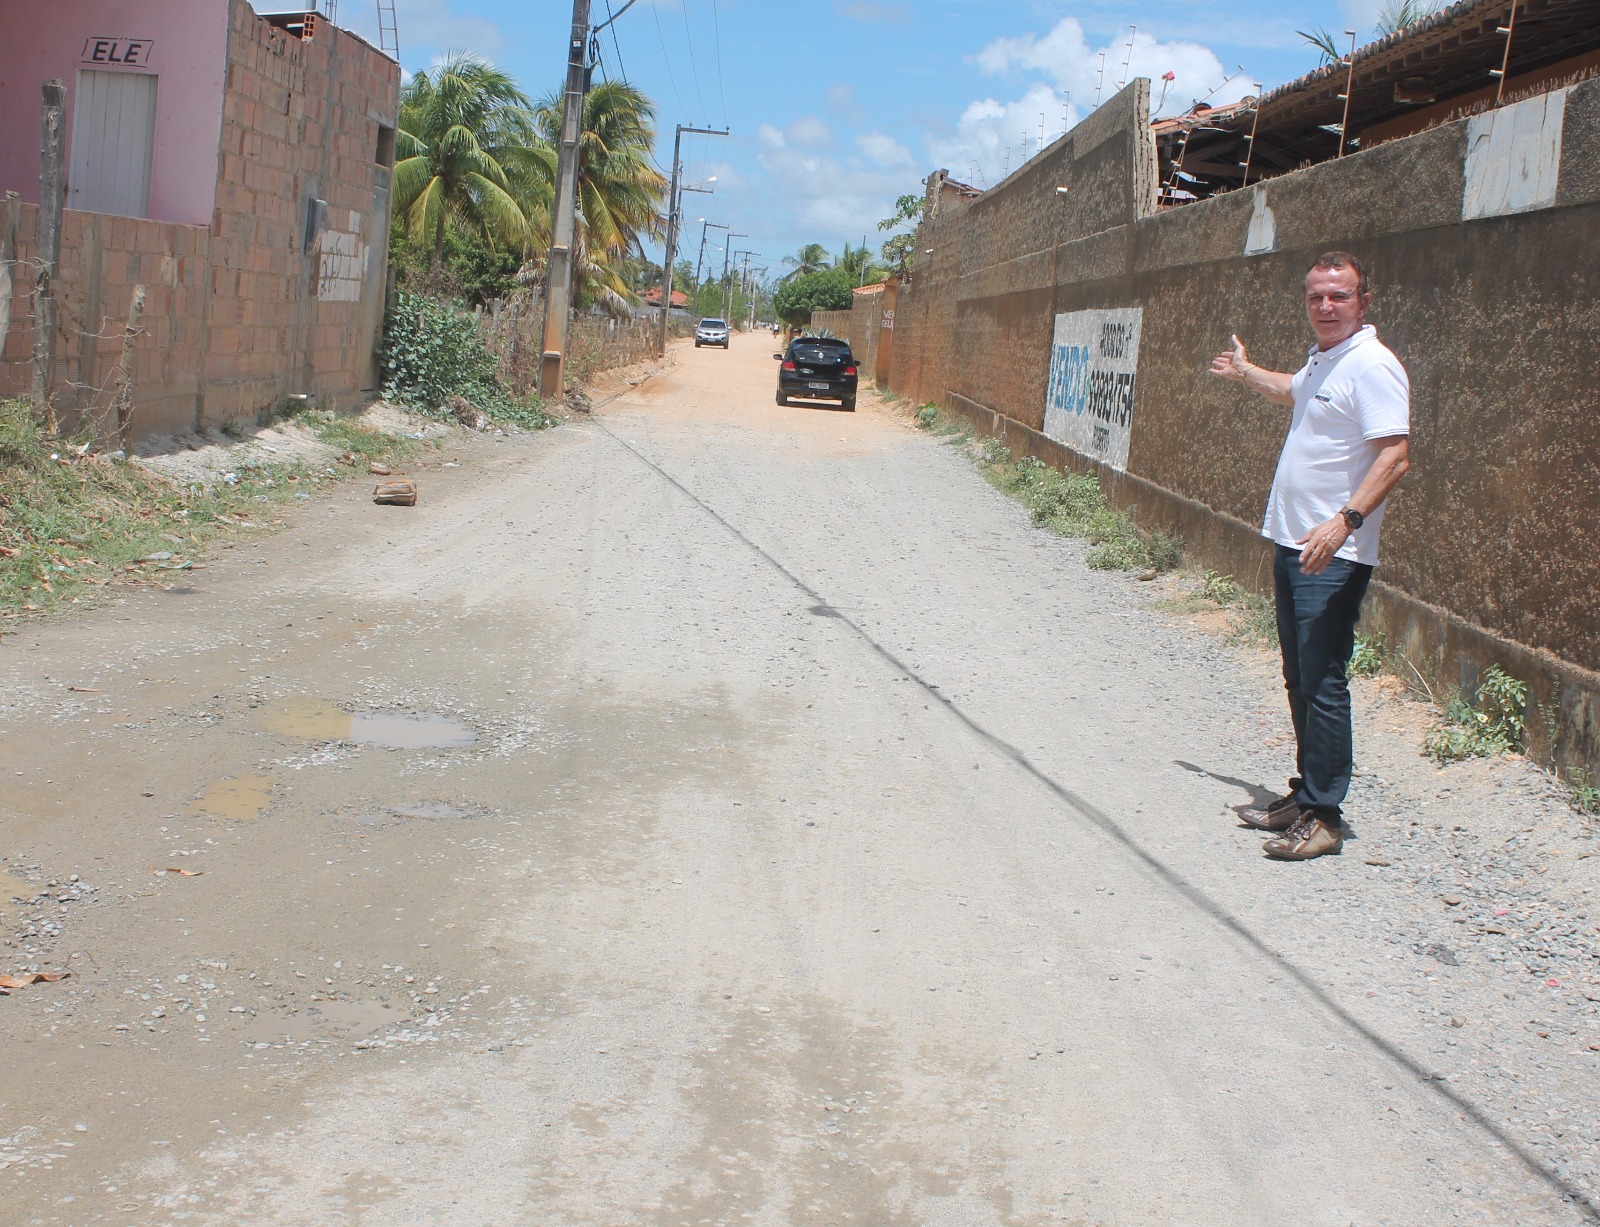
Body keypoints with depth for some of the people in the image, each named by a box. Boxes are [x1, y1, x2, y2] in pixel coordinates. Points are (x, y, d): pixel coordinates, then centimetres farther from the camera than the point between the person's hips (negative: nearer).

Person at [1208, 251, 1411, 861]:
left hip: (1334, 557, -10)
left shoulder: (1372, 366, -14)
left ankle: (1323, 817, -4)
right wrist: (1247, 373, 57)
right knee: (1299, 678, 14)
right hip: (1291, 543, 10)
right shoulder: (1322, 358, 15)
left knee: (1323, 682, -9)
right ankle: (1306, 793, 24)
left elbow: (1395, 456, -23)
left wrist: (1345, 520, -33)